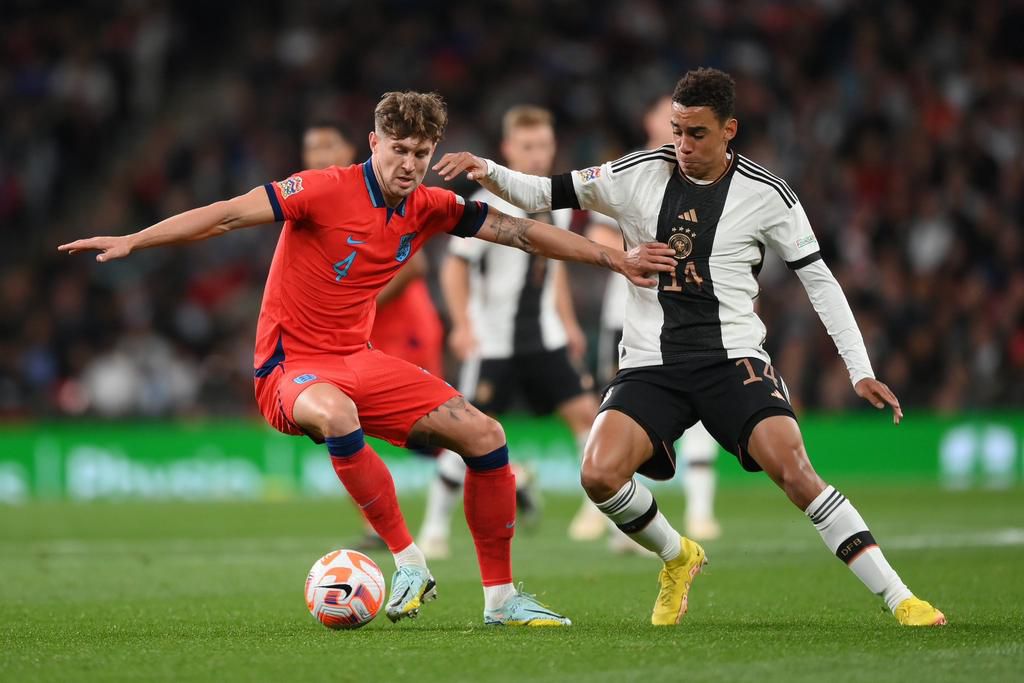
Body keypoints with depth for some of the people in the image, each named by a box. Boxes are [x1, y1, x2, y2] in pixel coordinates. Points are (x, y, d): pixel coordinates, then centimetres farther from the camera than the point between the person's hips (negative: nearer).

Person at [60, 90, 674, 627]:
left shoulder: (430, 208, 1)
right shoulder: (326, 191, -16)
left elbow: (521, 232, 7)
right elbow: (227, 215, -18)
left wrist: (617, 260, 4)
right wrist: (130, 242, -25)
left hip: (361, 361, 6)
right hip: (292, 367, -6)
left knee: (485, 436, -6)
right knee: (335, 415, -41)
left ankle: (502, 598, 8)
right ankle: (410, 563, -26)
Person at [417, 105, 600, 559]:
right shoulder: (490, 206, -13)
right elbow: (455, 265, -11)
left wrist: (568, 323, 20)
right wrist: (463, 326, -21)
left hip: (545, 338, 5)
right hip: (494, 340, -5)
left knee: (585, 412, -5)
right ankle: (436, 528, 10)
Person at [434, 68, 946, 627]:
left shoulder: (766, 195, 0)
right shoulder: (639, 174, 3)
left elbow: (818, 280, 6)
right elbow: (544, 194, 8)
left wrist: (860, 371, 1)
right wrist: (486, 171, -12)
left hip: (733, 359, -2)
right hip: (649, 365, 2)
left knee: (793, 468, -24)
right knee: (599, 474, -22)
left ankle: (899, 598, -17)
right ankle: (677, 557, 10)